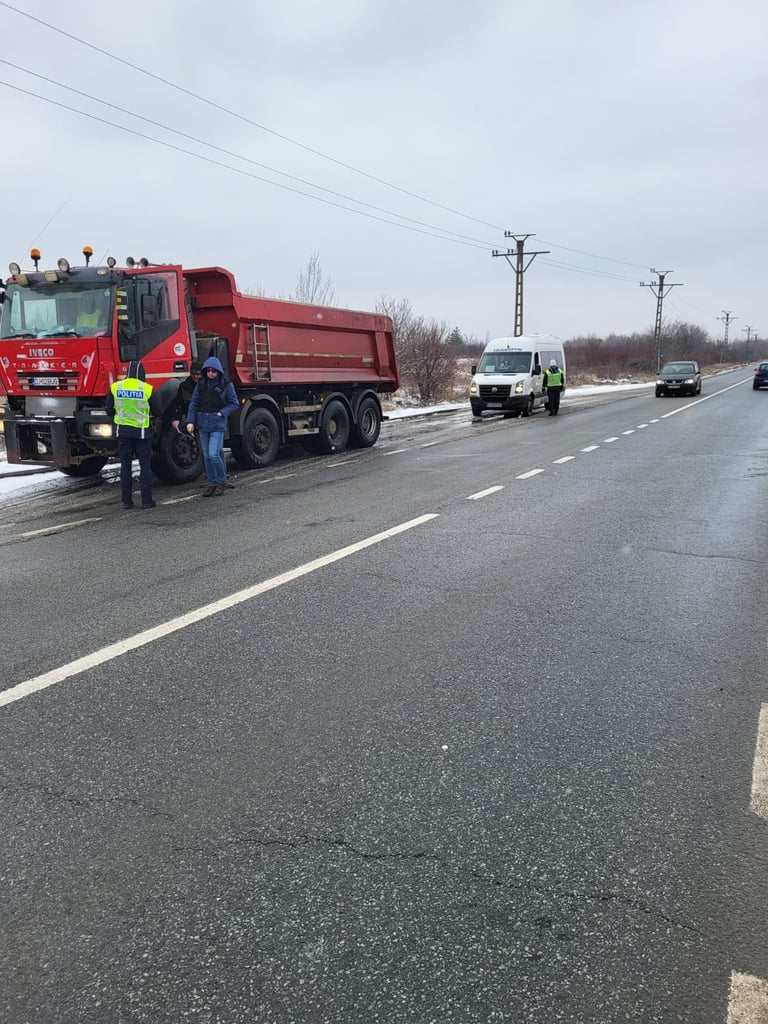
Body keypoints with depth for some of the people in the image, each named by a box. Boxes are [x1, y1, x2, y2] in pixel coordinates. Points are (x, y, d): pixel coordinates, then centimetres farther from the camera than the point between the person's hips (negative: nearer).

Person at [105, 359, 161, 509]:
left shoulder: (115, 387, -2)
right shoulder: (147, 389, -10)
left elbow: (109, 411, 4)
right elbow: (156, 412, -3)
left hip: (123, 431, 3)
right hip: (142, 432, -3)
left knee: (125, 466, 9)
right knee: (145, 466, 5)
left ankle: (127, 501, 11)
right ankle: (146, 500, 4)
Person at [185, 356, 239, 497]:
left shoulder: (226, 385, -3)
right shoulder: (201, 385, 8)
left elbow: (235, 404, 3)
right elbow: (193, 404, 9)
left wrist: (222, 413, -11)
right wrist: (190, 421, -1)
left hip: (218, 425, -5)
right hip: (203, 424, 5)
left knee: (214, 454, -15)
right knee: (207, 456, 8)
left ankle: (222, 482, 4)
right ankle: (212, 484, 18)